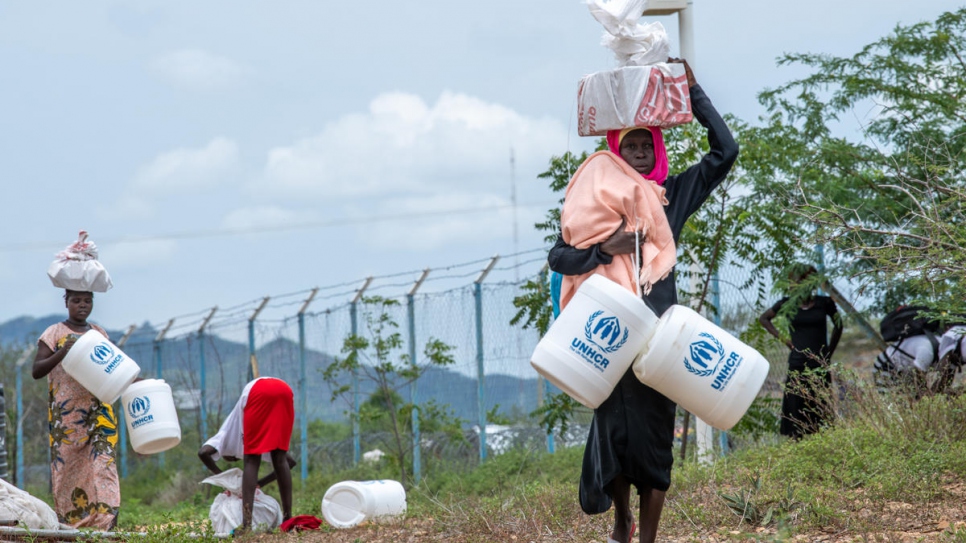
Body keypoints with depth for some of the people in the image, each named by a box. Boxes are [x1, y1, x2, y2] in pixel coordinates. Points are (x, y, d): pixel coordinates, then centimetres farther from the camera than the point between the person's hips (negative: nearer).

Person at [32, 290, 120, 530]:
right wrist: (61, 353, -21)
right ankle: (67, 523, 4)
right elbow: (36, 371, -6)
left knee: (103, 461, -10)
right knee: (66, 465, -2)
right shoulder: (55, 333, 2)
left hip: (100, 410, 3)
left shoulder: (99, 333, 15)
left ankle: (105, 521, -15)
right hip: (66, 413, -3)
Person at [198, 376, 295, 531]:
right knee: (280, 459, 15)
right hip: (284, 391, 4)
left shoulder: (227, 433, 31)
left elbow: (203, 452, 9)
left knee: (251, 461, 2)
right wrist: (259, 483, 35)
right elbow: (291, 461, 40)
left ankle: (246, 524, -8)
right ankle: (288, 518, 11)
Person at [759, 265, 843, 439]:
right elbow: (764, 318, 19)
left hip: (820, 366, 0)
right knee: (796, 409, -4)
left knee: (821, 411, -1)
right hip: (797, 365, 0)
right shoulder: (788, 304, 2)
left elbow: (838, 325, 19)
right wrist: (782, 338, 9)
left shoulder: (824, 303, 2)